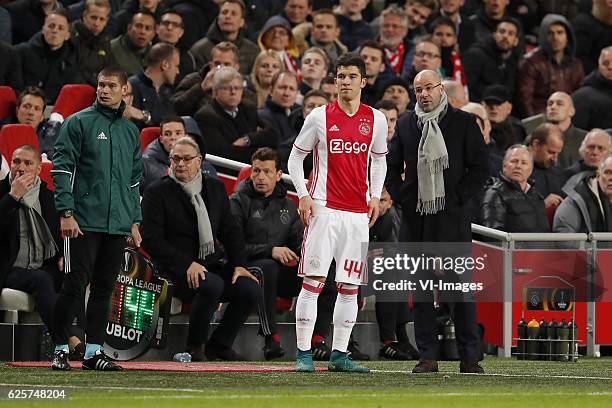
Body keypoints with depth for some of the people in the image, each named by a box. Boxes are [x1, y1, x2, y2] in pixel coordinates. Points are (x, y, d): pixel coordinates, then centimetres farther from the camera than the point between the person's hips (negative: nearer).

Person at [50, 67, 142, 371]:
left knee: (104, 288, 6)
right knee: (75, 286, -7)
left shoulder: (130, 130, 16)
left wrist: (135, 220, 15)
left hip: (118, 223, 5)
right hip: (84, 221, -5)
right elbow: (61, 168, -7)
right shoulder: (78, 123, -2)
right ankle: (60, 349, -1)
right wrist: (66, 213, -14)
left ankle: (94, 350, 10)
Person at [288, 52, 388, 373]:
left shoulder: (376, 120, 8)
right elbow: (296, 157, 7)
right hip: (324, 208, -3)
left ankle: (339, 355, 10)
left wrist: (375, 196, 9)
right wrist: (303, 195, -5)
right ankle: (303, 354, -7)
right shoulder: (320, 117, 0)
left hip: (358, 213, 3)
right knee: (313, 280, -9)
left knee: (350, 286, 4)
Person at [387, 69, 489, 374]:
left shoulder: (464, 123, 3)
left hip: (451, 216, -3)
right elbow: (391, 166, 19)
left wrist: (458, 198, -6)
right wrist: (401, 198, 5)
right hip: (416, 218, 3)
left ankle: (469, 357, 2)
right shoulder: (406, 125, 11)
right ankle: (428, 356, 5)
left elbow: (480, 168, 2)